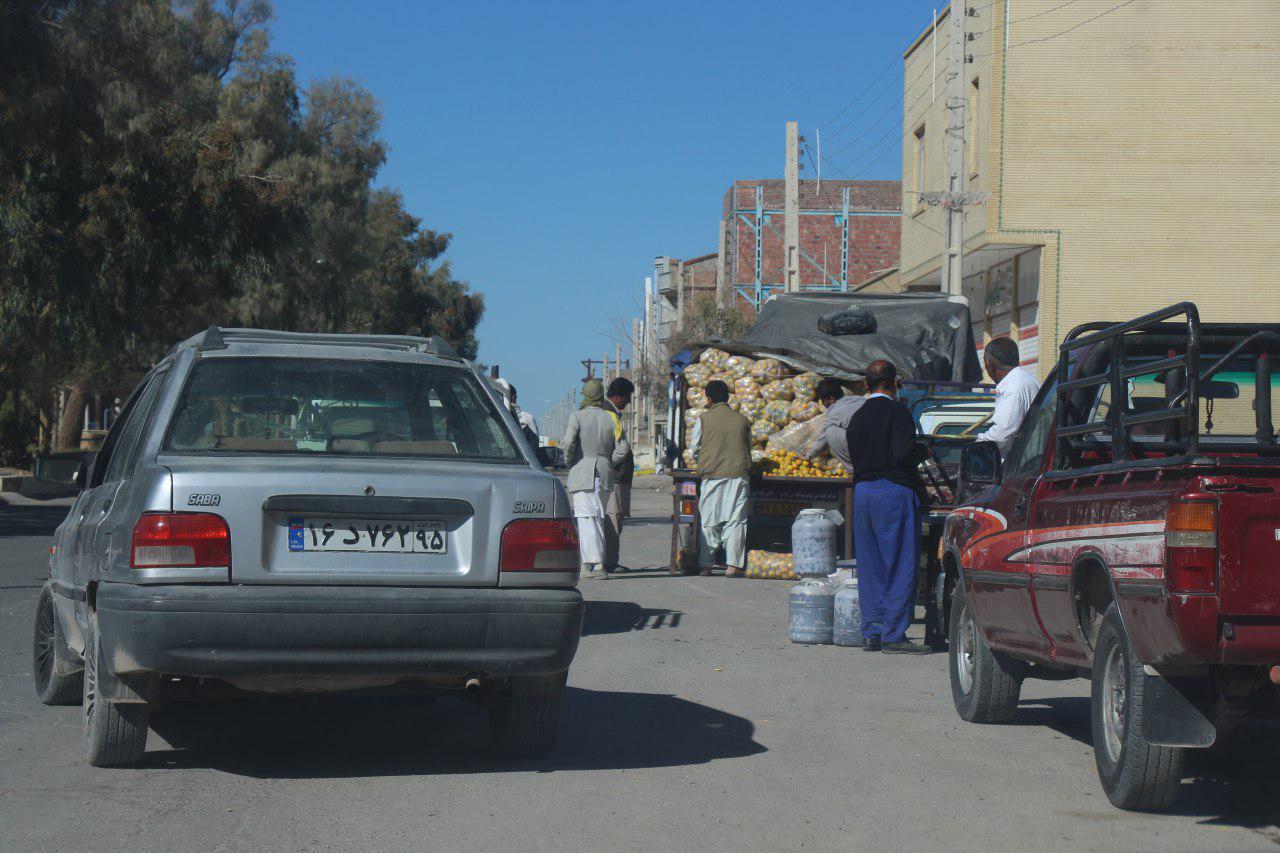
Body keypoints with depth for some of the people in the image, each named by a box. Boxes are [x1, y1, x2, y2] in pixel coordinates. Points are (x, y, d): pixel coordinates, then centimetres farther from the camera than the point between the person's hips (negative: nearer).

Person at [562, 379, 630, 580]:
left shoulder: (577, 417, -3)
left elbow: (569, 443, -15)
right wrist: (609, 463, 12)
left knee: (586, 519, -6)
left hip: (581, 474, -4)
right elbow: (623, 447, 0)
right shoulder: (610, 418, 7)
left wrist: (569, 463, 0)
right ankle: (598, 561, 11)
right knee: (599, 518, 12)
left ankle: (593, 564, -16)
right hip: (604, 476, 4)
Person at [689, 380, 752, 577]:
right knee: (735, 520, 1)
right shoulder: (742, 420, 8)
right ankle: (733, 565, -5)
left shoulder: (703, 419, 1)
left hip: (712, 474, -1)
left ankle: (704, 564, 6)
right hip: (738, 474, 1)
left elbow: (694, 449, 6)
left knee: (709, 521, 6)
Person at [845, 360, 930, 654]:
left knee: (870, 566, 10)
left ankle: (872, 633, 11)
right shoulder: (897, 412, -9)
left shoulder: (857, 417, 14)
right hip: (894, 490, -7)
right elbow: (904, 453, -18)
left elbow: (853, 456, 14)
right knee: (901, 564, -4)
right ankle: (894, 635, -6)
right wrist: (923, 452, 0)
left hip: (862, 492, 7)